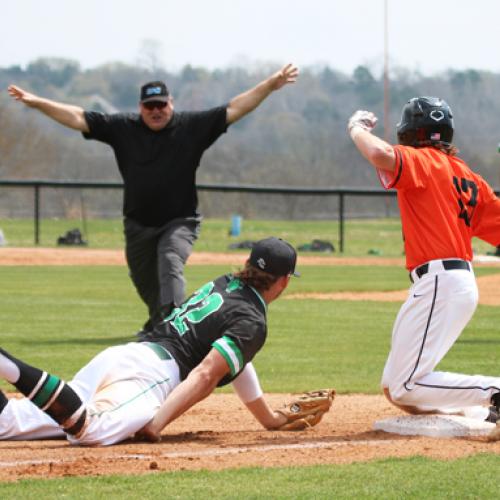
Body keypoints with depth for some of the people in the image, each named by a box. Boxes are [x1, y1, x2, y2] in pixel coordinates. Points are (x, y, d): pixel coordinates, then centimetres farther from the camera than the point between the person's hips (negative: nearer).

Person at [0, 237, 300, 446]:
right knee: (90, 427, -32)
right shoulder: (252, 324, 1)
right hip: (156, 369, -9)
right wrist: (158, 422, -20)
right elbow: (206, 375, -13)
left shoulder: (223, 284, 29)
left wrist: (270, 419, 49)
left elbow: (236, 357, 42)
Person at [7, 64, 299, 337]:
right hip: (138, 224, 4)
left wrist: (271, 85, -20)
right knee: (146, 283, 15)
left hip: (179, 223, -4)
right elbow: (78, 118, -2)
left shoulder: (192, 127, -5)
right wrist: (36, 102, -8)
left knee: (170, 265, -28)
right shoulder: (122, 128, -1)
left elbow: (234, 110, -10)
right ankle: (156, 325, 41)